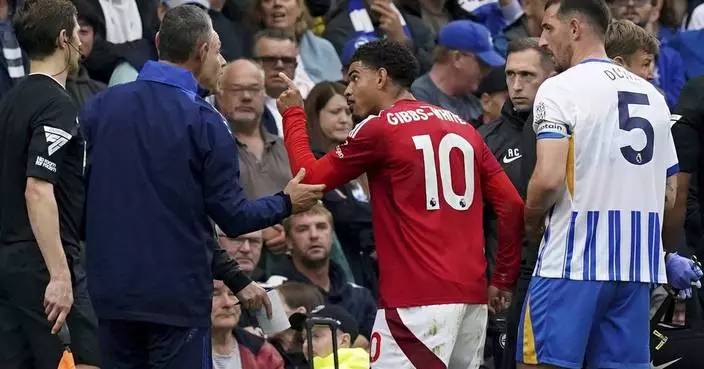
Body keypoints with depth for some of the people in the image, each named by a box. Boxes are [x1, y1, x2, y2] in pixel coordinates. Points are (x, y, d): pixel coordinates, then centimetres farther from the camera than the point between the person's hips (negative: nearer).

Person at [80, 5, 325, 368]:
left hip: (111, 289, 4)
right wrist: (286, 203, 11)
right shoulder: (202, 120, -11)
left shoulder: (99, 107, 2)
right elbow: (232, 218, -8)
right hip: (177, 294, -4)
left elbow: (77, 191, 8)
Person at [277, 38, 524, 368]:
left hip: (417, 298, -7)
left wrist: (293, 115, 18)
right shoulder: (463, 127, 15)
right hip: (472, 293, 7)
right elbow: (512, 205, 10)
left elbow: (311, 178, 5)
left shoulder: (380, 128, -3)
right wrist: (503, 280, 16)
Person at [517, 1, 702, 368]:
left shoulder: (560, 89, -7)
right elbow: (670, 196, 19)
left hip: (572, 264, -7)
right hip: (637, 267, 7)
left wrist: (532, 224, 1)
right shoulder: (651, 94, 15)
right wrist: (666, 254, 32)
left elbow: (549, 179, -18)